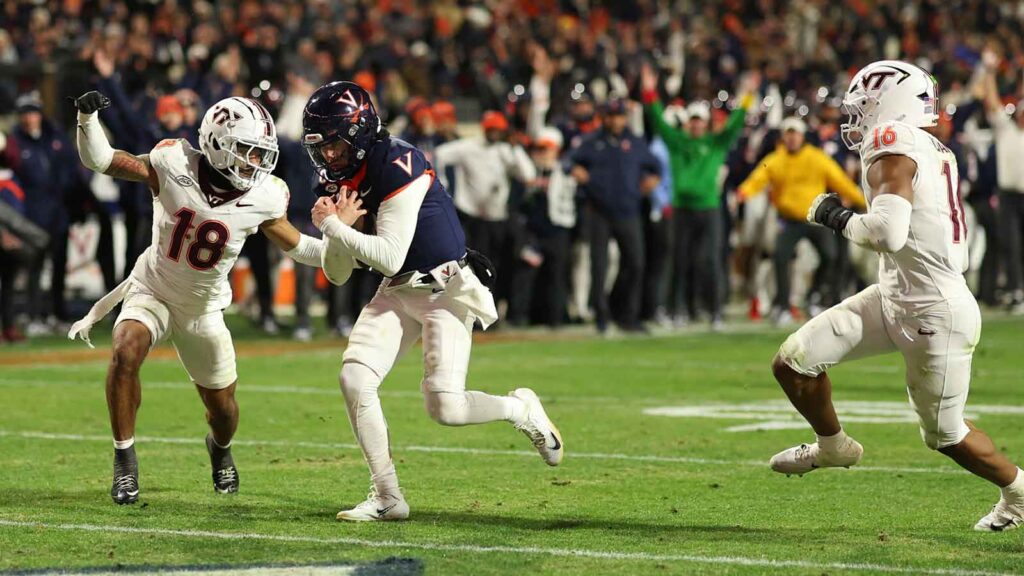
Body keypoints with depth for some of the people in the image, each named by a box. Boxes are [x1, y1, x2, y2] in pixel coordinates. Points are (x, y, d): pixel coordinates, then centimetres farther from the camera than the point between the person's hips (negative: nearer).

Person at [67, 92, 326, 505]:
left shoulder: (263, 198, -18)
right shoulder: (175, 165, -23)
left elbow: (296, 245, 0)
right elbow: (98, 159, -17)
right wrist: (88, 117, -35)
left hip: (203, 309, 2)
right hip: (152, 290, -2)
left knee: (222, 407, 11)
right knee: (126, 352, -32)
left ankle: (220, 448, 51)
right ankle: (125, 459, -15)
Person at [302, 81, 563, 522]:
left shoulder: (398, 165, -21)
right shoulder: (342, 180, 4)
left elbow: (390, 257, -26)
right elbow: (337, 275, 6)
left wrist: (332, 226, -19)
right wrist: (341, 226, -12)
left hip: (445, 289, -8)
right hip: (396, 293, 8)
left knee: (445, 409, -16)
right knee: (354, 379, -11)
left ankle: (521, 409, 16)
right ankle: (386, 497, -2)